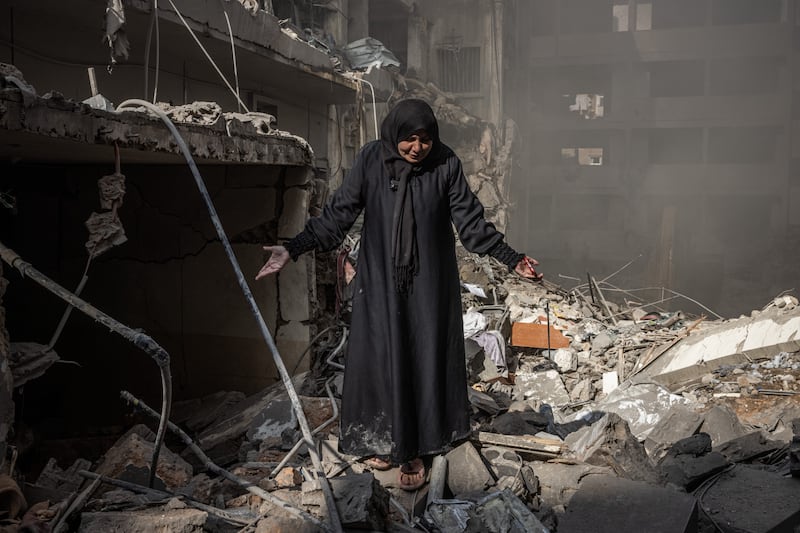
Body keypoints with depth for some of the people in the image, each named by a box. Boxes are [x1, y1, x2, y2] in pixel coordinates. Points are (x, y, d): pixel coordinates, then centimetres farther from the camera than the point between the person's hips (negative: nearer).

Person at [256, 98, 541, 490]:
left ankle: (415, 450, 18)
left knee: (424, 359, 5)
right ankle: (381, 439, 26)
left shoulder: (446, 165, -8)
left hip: (429, 283, 0)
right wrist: (293, 249, -14)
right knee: (381, 356, 7)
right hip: (381, 281, 0)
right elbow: (338, 213, -6)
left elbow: (471, 221, -4)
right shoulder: (370, 160, -8)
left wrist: (511, 259, -11)